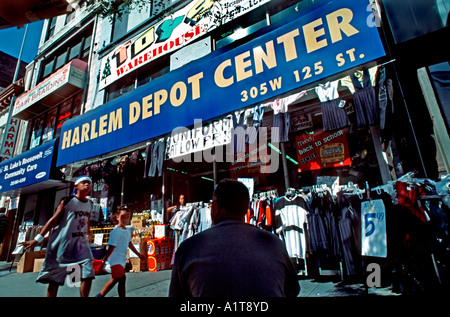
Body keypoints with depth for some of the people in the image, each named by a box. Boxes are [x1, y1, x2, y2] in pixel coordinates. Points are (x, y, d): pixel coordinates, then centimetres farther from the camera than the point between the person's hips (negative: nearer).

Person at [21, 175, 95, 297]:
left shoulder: (90, 204, 7)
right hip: (61, 243, -4)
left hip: (81, 244, 4)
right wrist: (38, 239, -7)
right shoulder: (67, 201, -8)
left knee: (88, 275, -5)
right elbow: (54, 220, -5)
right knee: (54, 279, 6)